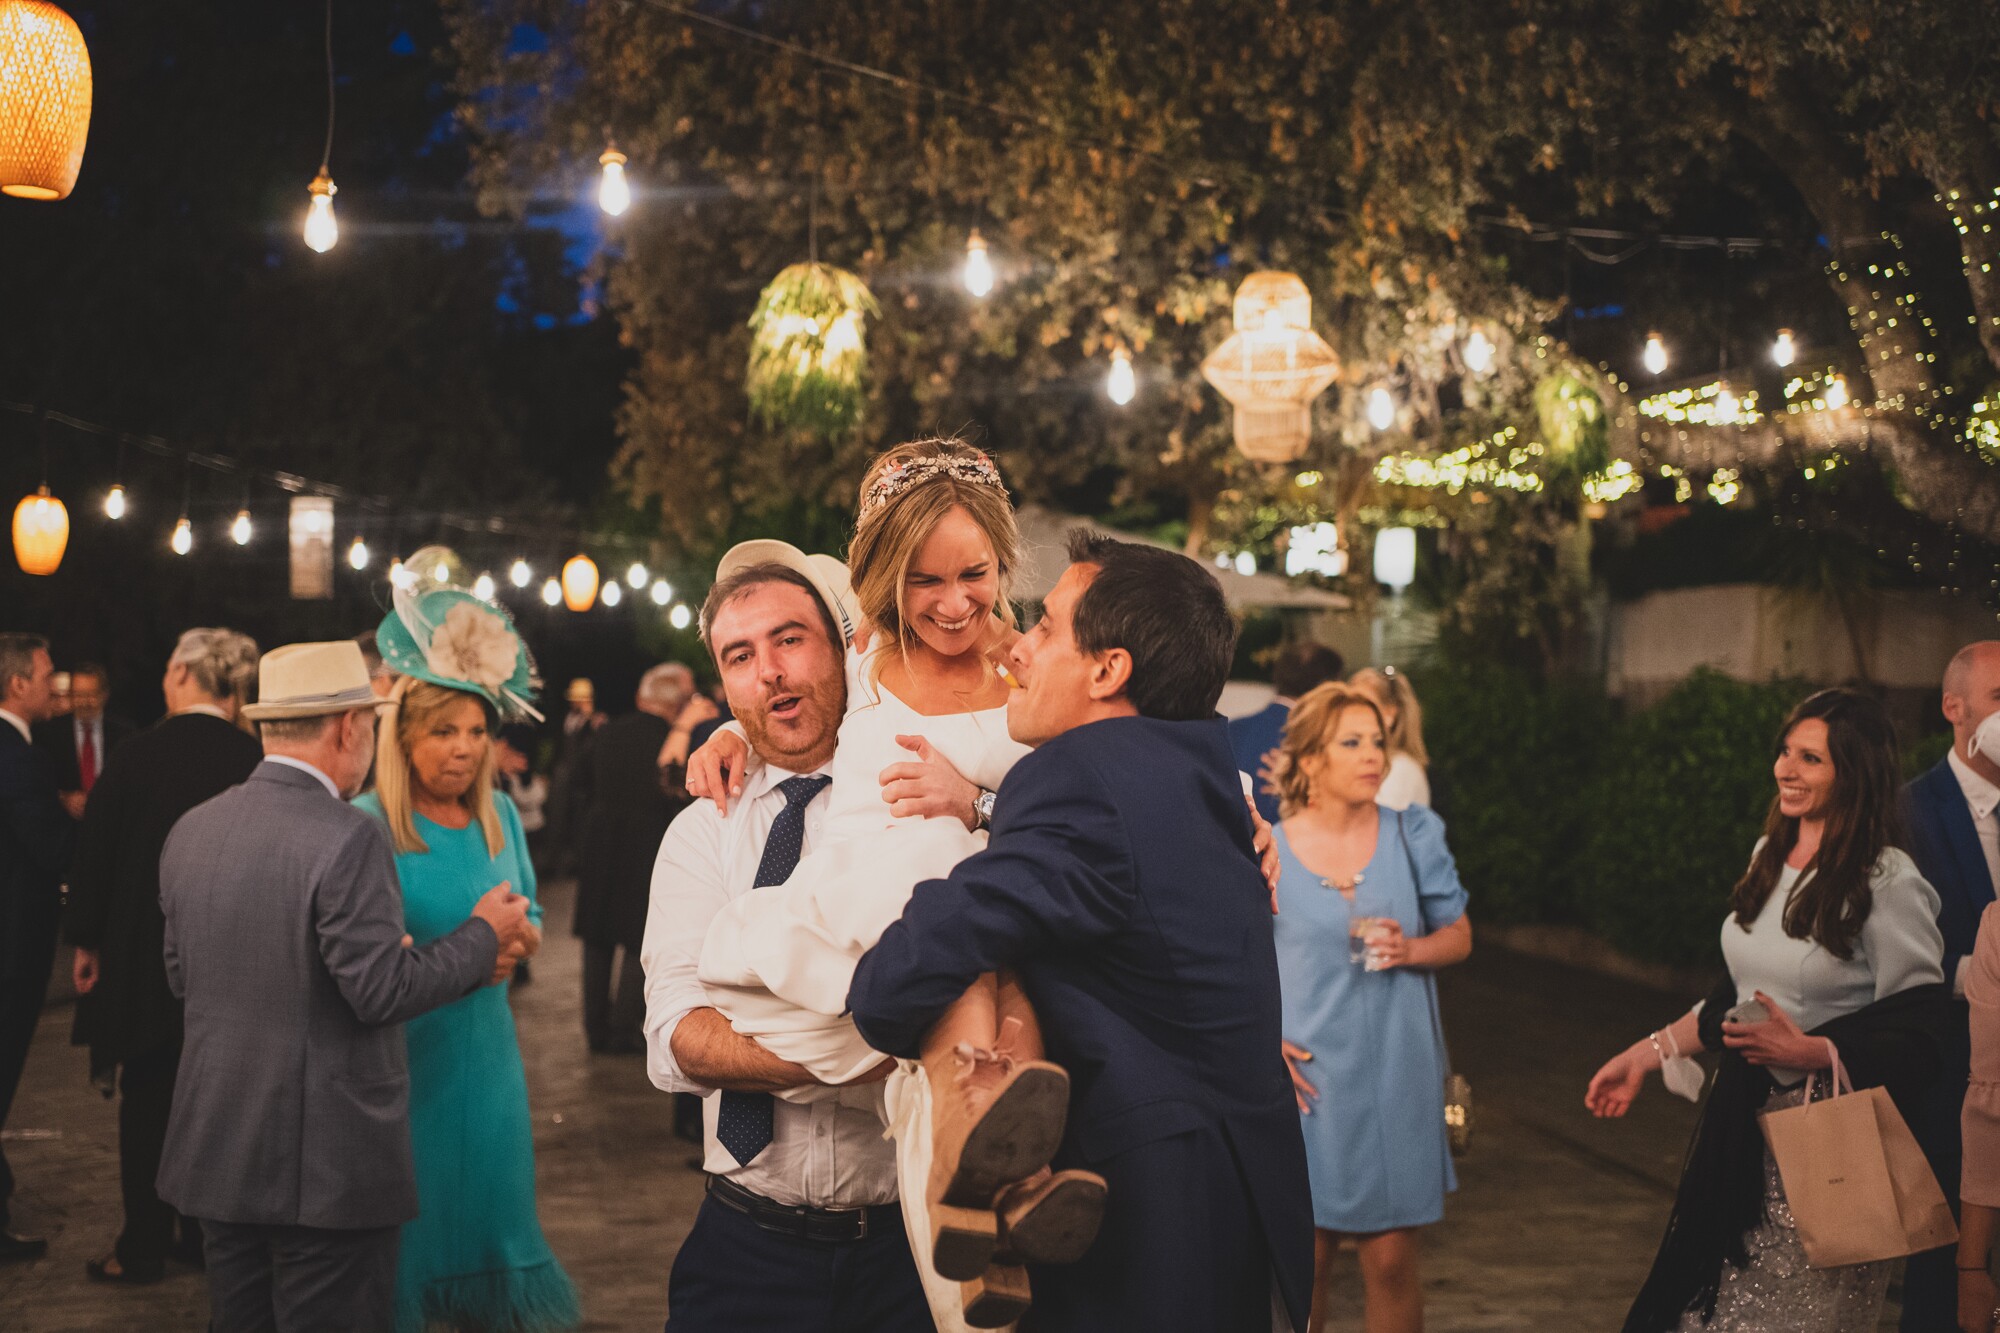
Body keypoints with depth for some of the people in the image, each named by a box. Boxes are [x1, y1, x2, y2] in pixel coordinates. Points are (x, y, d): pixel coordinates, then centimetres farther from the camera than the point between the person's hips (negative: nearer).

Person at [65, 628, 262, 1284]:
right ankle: (204, 1233, 20)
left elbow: (96, 848, -6)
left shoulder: (141, 751, -10)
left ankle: (144, 1246, 9)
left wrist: (87, 940, 4)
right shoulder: (254, 761, -7)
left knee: (148, 1099, 7)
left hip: (145, 955, -2)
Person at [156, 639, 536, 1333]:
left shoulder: (190, 830, 5)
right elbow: (382, 991, -17)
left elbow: (180, 976, 14)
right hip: (327, 1168, -7)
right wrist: (481, 937, -3)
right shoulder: (348, 839, -17)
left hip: (217, 1156, 7)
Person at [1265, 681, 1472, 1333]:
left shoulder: (1415, 836, 3)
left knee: (1391, 1259, 2)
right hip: (1307, 1073, -1)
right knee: (1305, 1258, 4)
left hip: (1396, 1076, 1)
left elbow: (1459, 935, 10)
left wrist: (1413, 950, -11)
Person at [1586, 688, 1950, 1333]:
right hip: (1746, 1116, 7)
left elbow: (1917, 1034, -16)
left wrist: (1809, 1051, -26)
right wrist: (1647, 1054, 16)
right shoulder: (1770, 856, 8)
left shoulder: (1890, 885, -14)